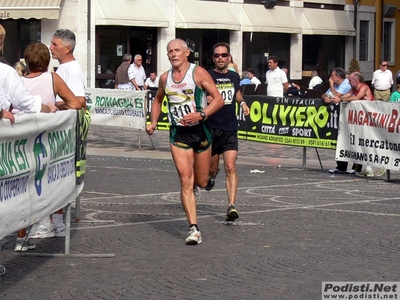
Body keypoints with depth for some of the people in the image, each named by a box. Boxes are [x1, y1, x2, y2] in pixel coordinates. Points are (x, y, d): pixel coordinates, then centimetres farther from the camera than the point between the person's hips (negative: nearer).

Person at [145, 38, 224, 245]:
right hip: (178, 133, 2)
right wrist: (153, 122, 10)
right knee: (185, 181, -11)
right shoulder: (165, 78, 5)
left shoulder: (198, 73, -7)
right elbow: (158, 99, 24)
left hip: (201, 130, -2)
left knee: (201, 182, 9)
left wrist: (201, 115, -24)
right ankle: (194, 229, -13)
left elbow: (218, 99, -11)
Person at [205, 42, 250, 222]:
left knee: (230, 168, -12)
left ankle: (231, 206, -14)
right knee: (212, 167, 12)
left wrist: (242, 102, 11)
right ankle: (211, 176, 50)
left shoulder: (234, 77, 8)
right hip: (211, 128, -2)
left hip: (230, 129, 2)